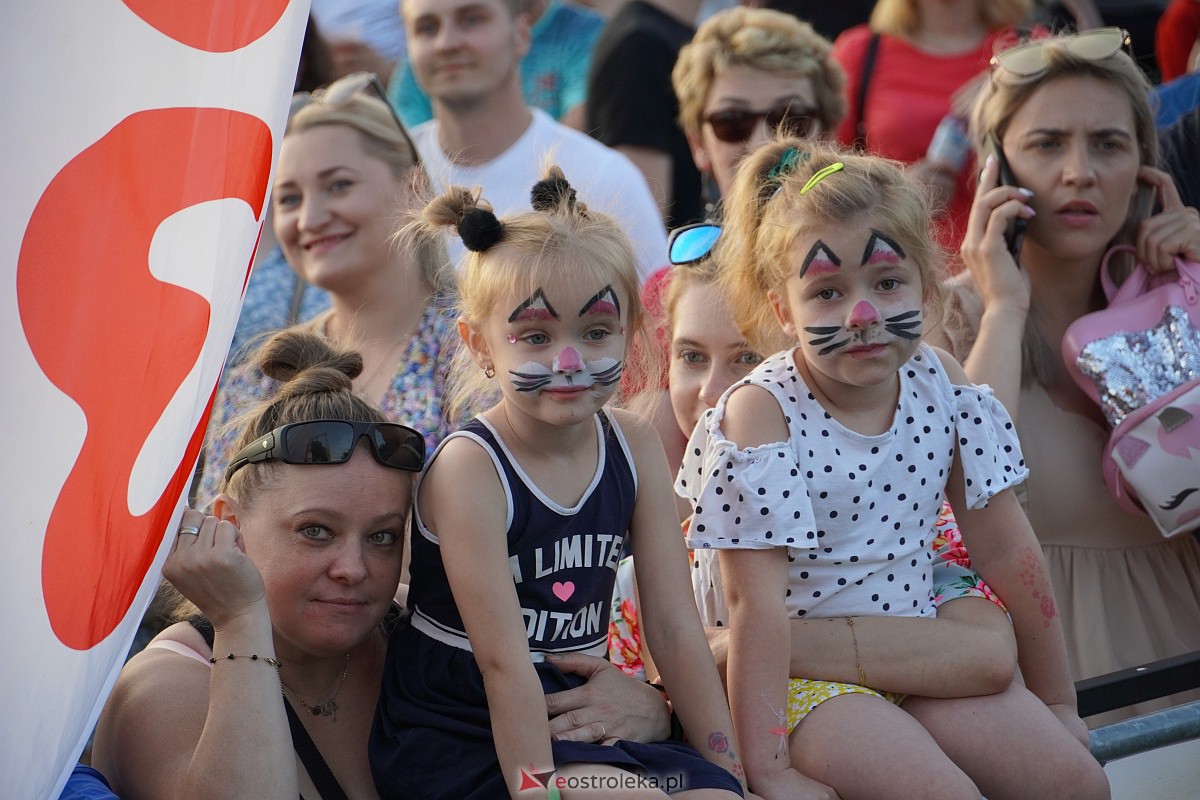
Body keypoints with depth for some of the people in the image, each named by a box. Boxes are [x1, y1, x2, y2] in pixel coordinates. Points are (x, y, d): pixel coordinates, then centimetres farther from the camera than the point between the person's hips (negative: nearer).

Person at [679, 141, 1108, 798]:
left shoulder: (940, 385, -1)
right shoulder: (761, 411, -17)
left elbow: (1003, 548, 6)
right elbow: (753, 599, -20)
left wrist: (1057, 701, 11)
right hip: (801, 671, -6)